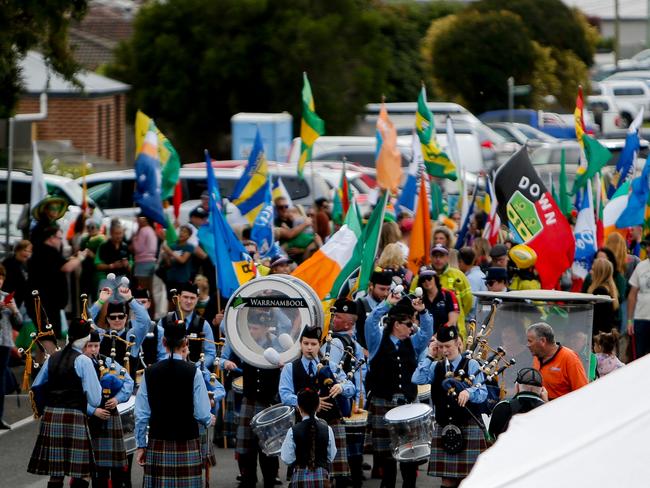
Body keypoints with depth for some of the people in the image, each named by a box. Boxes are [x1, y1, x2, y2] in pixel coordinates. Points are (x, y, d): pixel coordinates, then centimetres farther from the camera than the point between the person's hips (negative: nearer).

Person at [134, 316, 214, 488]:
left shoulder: (150, 372, 0)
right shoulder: (193, 372, -7)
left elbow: (141, 415, 3)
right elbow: (202, 415, -6)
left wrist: (141, 446, 12)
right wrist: (210, 420, 17)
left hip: (157, 445, 2)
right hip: (187, 443, -2)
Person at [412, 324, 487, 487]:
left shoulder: (471, 365, 0)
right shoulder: (437, 367, 12)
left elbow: (483, 393, -8)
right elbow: (417, 379, -3)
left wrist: (469, 392, -30)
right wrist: (429, 356, -2)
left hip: (468, 428, -4)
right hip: (444, 427, 4)